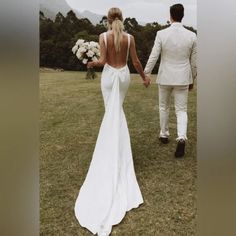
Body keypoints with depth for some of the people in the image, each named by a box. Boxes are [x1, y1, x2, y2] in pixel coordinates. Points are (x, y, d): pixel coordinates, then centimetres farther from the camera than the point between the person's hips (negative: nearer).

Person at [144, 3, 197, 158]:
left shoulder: (161, 34, -10)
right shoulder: (192, 36, -4)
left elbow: (153, 57, -9)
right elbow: (194, 62, 2)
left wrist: (146, 74, 2)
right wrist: (192, 80, 14)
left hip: (165, 77, -1)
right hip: (183, 78, 1)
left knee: (164, 106, 20)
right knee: (181, 110, 6)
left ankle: (164, 135, 32)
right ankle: (181, 138, -16)